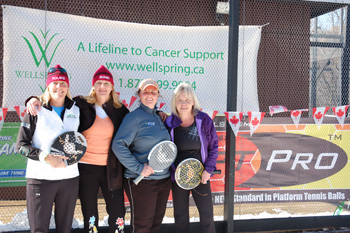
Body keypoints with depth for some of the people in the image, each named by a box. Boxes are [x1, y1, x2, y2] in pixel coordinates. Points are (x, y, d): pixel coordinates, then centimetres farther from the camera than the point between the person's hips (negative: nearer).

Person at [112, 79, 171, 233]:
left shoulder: (159, 117, 13)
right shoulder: (134, 117, -10)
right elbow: (118, 145, -19)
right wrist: (138, 168, -21)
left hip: (164, 179, 7)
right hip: (142, 181, -7)